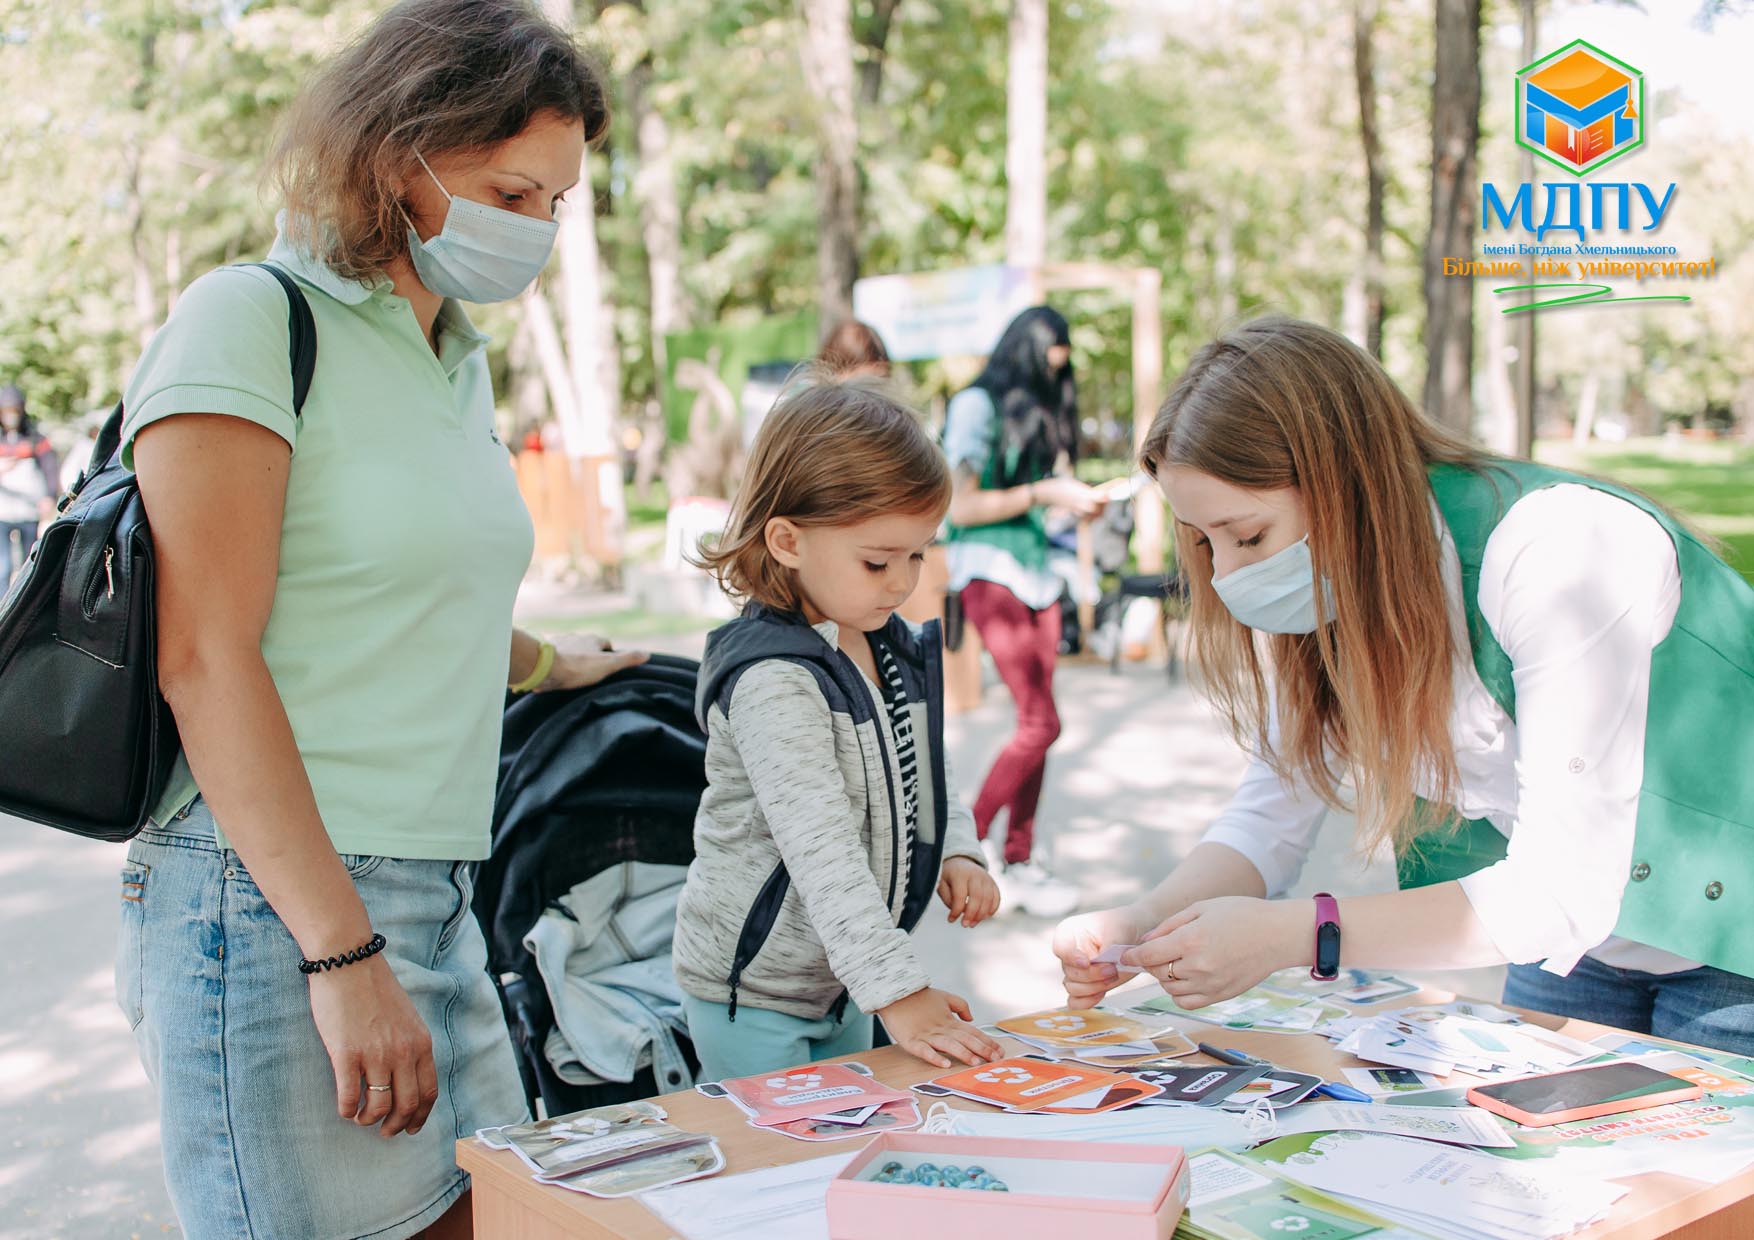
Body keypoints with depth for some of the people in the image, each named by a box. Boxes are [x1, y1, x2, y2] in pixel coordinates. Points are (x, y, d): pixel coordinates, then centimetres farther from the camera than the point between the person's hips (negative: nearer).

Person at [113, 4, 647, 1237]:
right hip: (273, 906, -8)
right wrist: (344, 956, -18)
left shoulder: (460, 357, 15)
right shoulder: (249, 321, -9)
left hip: (438, 899, 8)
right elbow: (207, 660, -15)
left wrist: (546, 661, 42)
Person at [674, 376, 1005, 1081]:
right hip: (754, 992, -8)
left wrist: (956, 853, -3)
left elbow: (928, 772, 17)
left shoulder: (894, 650, 2)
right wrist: (900, 994, -34)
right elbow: (822, 850, -31)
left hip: (841, 982, 8)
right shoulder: (772, 680, -26)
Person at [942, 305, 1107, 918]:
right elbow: (962, 507, -11)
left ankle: (1017, 861, 10)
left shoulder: (1040, 410, 18)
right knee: (1040, 723, -13)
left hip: (1037, 569, 8)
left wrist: (1077, 499, 4)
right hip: (991, 572, -8)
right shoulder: (977, 406, -6)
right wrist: (1044, 494, -13)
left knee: (1036, 724, 4)